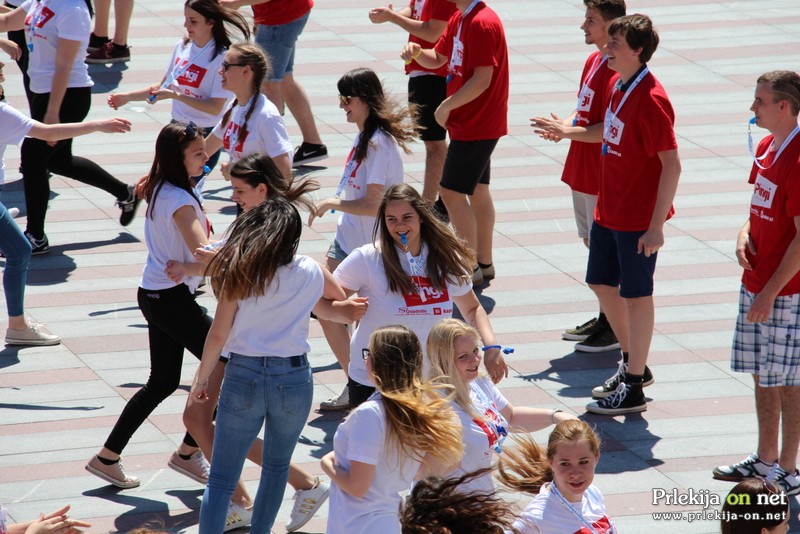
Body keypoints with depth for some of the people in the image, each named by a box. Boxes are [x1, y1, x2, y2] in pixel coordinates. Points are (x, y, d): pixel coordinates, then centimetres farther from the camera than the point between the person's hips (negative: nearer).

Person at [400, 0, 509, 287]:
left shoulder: (482, 24, -22)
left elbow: (483, 79, -26)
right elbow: (437, 59, 16)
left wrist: (446, 106, -18)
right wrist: (417, 52, -6)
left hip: (475, 125, -10)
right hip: (475, 123, 10)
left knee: (452, 192, -7)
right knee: (477, 191, 16)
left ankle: (469, 269, 0)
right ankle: (484, 263, 26)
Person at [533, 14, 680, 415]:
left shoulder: (650, 99, -23)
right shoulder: (618, 85, 4)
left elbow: (672, 164, -23)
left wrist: (656, 226, -24)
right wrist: (567, 132, 23)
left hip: (638, 219, -9)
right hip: (608, 211, 9)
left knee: (636, 295, 1)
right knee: (601, 283, 18)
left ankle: (634, 389, 11)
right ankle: (632, 364, 35)